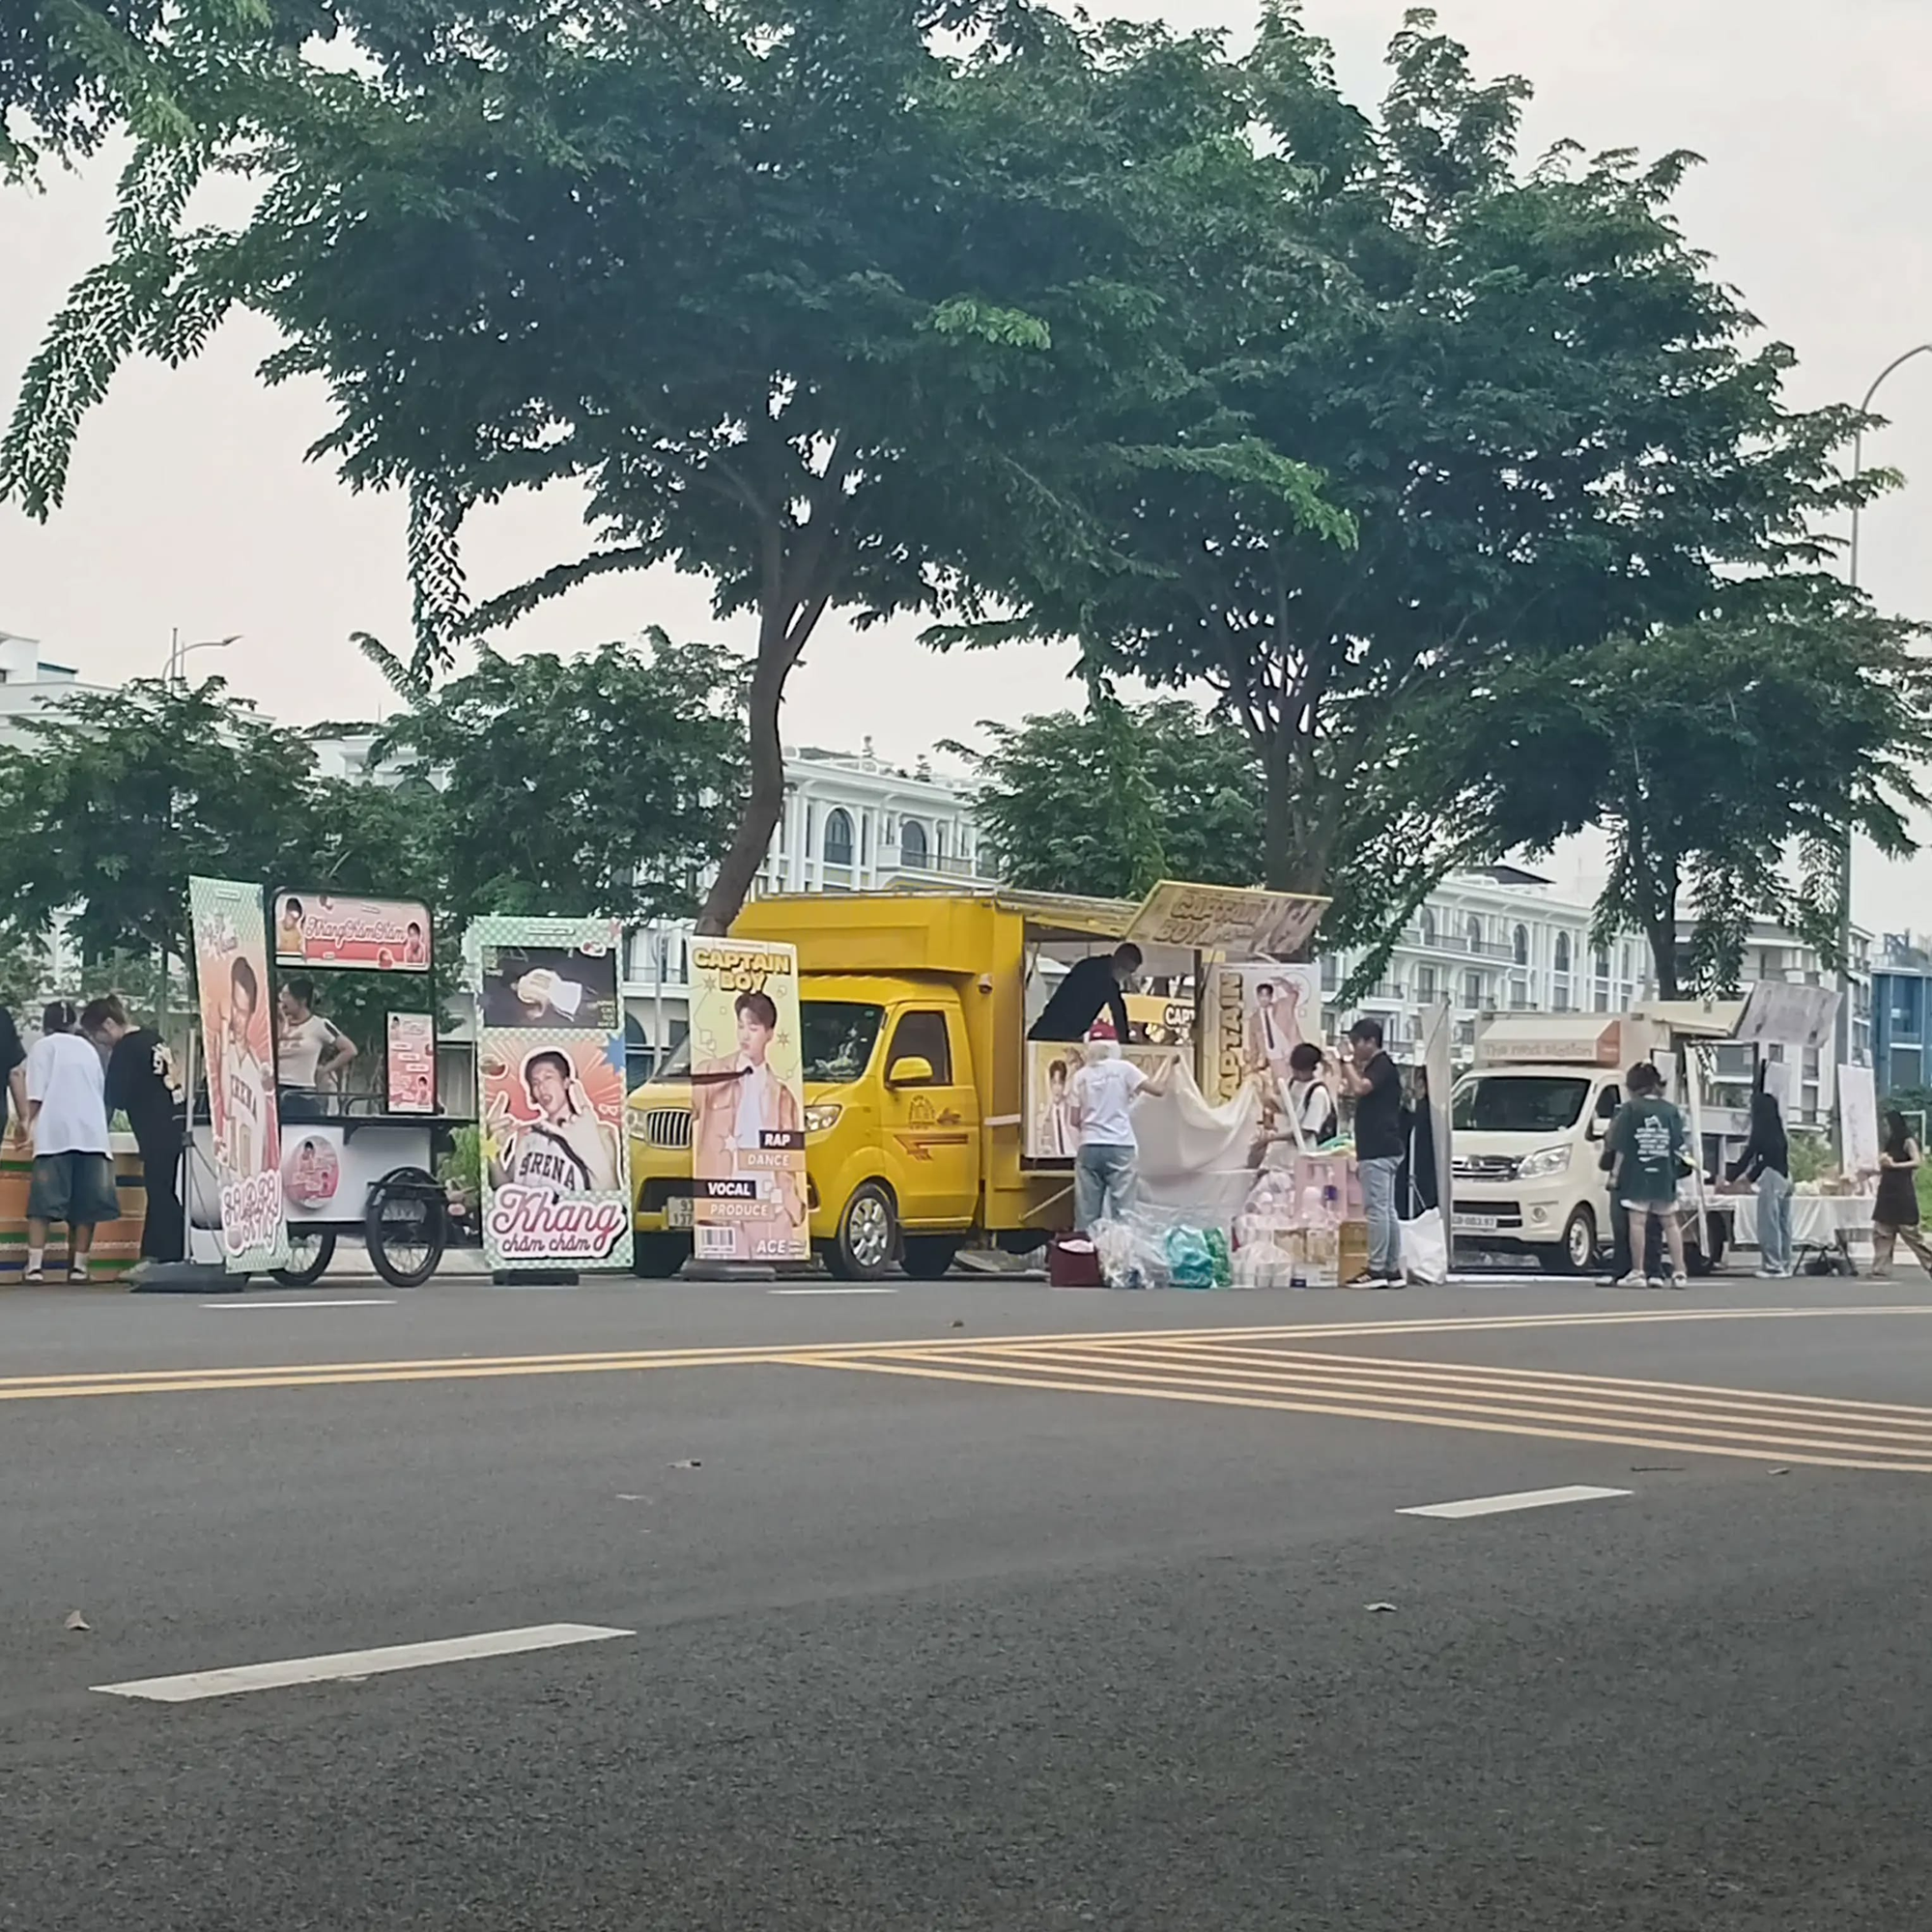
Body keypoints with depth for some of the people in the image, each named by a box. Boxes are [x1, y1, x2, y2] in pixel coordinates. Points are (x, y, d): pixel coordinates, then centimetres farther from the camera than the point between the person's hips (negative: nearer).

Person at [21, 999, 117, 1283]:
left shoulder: (42, 1046, 9)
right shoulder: (88, 1048, 22)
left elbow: (36, 1097, -2)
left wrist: (28, 1124, 5)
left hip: (55, 1134, -4)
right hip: (92, 1132, 4)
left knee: (44, 1199, -5)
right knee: (85, 1201, 5)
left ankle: (35, 1265, -13)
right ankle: (78, 1265, 3)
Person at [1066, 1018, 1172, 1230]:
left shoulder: (1080, 1076, 7)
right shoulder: (1123, 1069, -2)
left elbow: (1075, 1121, 8)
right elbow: (1158, 1088, -2)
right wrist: (1169, 1063, 15)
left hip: (1089, 1148, 3)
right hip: (1120, 1148, -3)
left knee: (1087, 1213, 3)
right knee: (1121, 1211, -1)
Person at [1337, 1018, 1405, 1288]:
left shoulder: (1382, 1066, -11)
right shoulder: (1375, 1066, 20)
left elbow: (1359, 1087, -27)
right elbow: (1355, 1092, 28)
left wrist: (1348, 1062, -14)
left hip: (1379, 1151, -11)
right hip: (1380, 1150, 11)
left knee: (1377, 1209, -11)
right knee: (1387, 1210, 10)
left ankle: (1377, 1270, -12)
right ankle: (1393, 1270, 11)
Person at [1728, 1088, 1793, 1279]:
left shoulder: (1761, 1132, -7)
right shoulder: (1778, 1132, 15)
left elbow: (1747, 1156, -4)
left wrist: (1730, 1177, 6)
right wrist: (1749, 1176, 31)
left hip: (1771, 1177, -8)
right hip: (1784, 1178, 8)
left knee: (1769, 1224, -4)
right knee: (1783, 1223, 10)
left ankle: (1773, 1266, -4)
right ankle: (1784, 1265, 12)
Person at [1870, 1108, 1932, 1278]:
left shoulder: (1908, 1142, -6)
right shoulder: (1890, 1144, 15)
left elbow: (1916, 1162, -20)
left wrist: (1894, 1164, -24)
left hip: (1903, 1194, -8)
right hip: (1887, 1194, 8)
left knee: (1910, 1233, -5)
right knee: (1881, 1233, 1)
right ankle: (1880, 1270, 1)